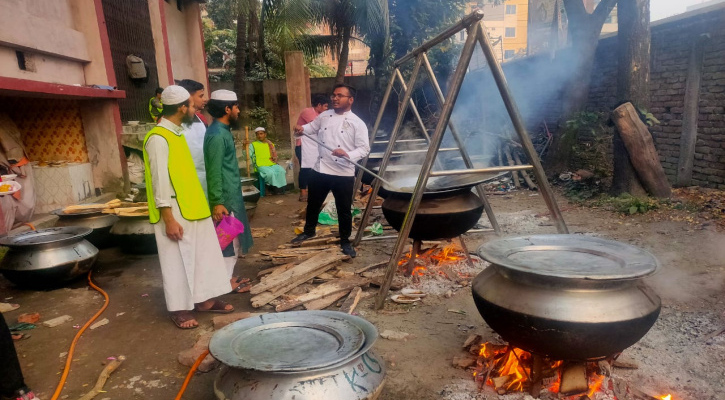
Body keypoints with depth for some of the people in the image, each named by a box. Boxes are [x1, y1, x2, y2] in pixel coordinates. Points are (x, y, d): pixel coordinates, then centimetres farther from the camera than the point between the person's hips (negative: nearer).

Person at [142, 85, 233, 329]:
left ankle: (204, 299, 25)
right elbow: (160, 181, -19)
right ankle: (180, 309, 15)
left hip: (193, 209, 9)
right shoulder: (158, 138, -16)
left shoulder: (177, 133, 12)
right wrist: (169, 219, -20)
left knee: (203, 256, 13)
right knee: (179, 262, 2)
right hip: (175, 215, -9)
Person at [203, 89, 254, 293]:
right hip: (225, 197, -10)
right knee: (229, 239, 0)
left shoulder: (223, 131, 12)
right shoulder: (217, 134, -19)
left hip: (231, 194, 10)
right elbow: (214, 171, -22)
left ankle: (228, 276, 27)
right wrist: (217, 202, -24)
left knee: (232, 237, 16)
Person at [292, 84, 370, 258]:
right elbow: (313, 127, 24)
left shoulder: (357, 123, -9)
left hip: (343, 173, -4)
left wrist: (347, 155, -31)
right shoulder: (324, 116, 6)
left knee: (344, 209, 7)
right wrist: (302, 129, 3)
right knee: (313, 204, 20)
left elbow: (364, 148, -15)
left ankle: (345, 241, 25)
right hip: (320, 170, 5)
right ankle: (309, 231, 43)